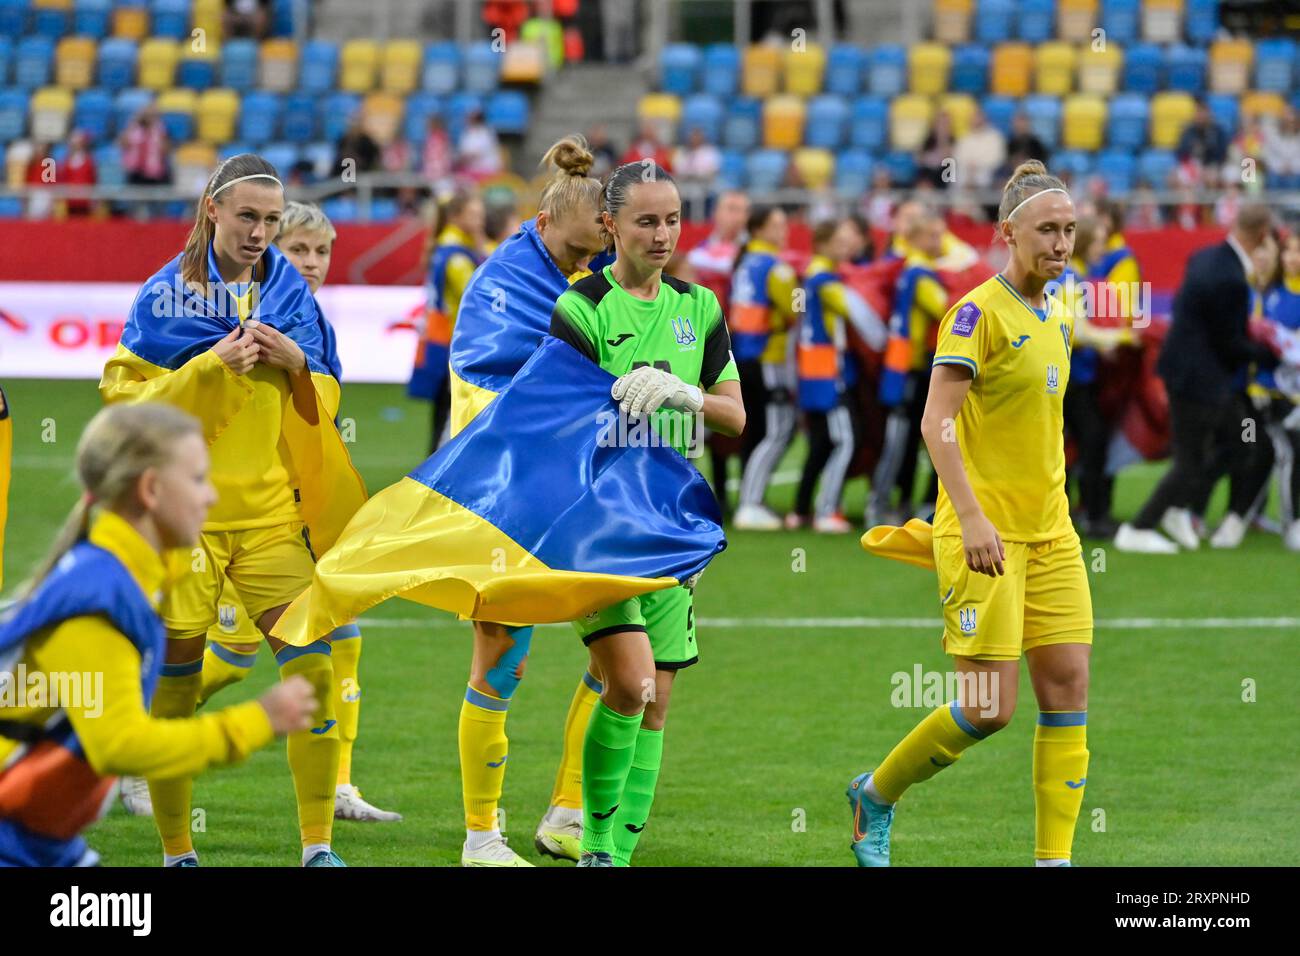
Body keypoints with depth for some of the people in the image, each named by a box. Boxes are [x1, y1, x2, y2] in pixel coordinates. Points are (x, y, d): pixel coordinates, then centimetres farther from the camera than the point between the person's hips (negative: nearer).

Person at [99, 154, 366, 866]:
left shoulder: (289, 292, 9)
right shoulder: (167, 294, -1)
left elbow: (323, 408, 14)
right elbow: (126, 399, -7)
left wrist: (298, 365, -6)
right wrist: (212, 366, -18)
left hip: (272, 511, 3)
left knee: (313, 667, -9)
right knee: (174, 685, 0)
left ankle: (317, 846, -3)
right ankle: (176, 851, 12)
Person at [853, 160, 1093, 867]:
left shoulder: (1056, 317, 12)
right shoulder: (980, 312, -12)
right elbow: (938, 422, -18)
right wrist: (971, 518, -26)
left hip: (1049, 535, 8)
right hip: (985, 534, -8)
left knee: (1068, 689, -1)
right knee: (990, 708, -9)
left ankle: (1053, 857, 3)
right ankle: (875, 794, 15)